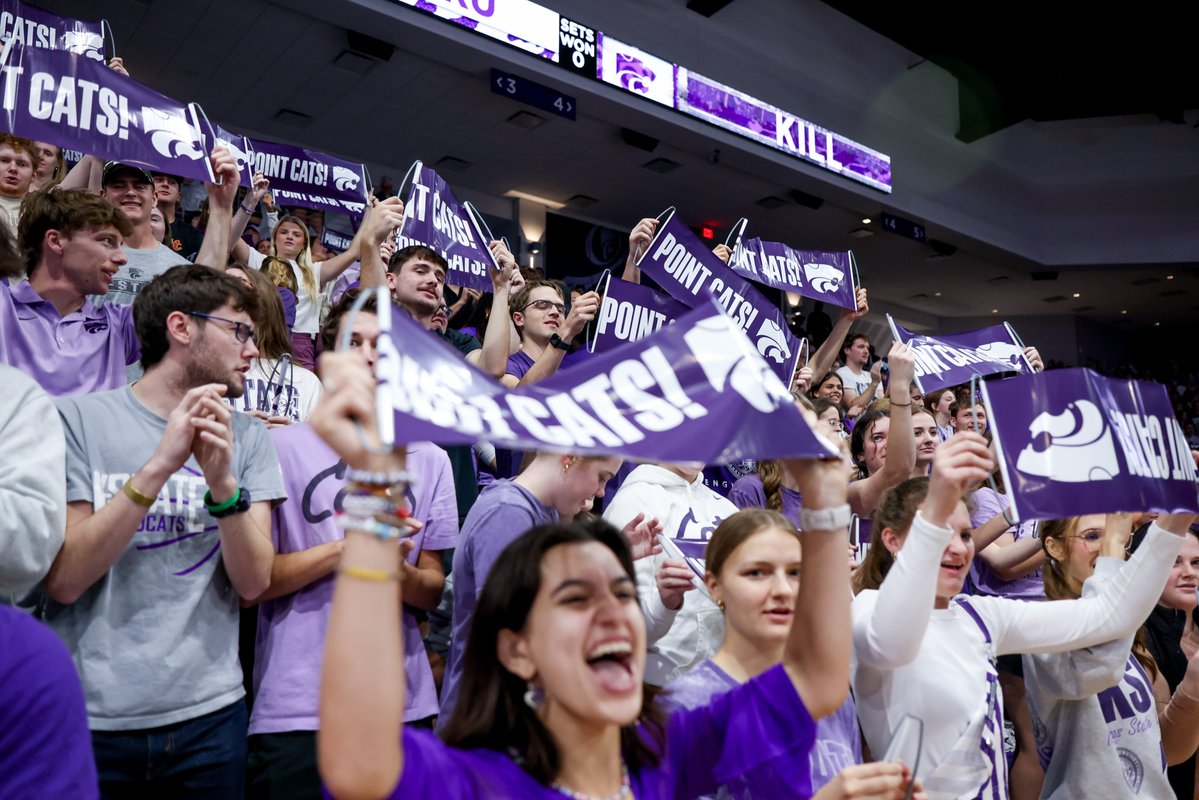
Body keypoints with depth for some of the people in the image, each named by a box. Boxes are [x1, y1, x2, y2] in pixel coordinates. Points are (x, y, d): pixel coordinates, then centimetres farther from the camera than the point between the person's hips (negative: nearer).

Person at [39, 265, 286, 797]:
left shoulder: (246, 437, 2)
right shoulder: (77, 419, -5)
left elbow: (253, 582, -5)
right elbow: (63, 580, -13)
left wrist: (222, 482, -20)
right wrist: (160, 465, -22)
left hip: (209, 712, 3)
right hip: (92, 717, -2)